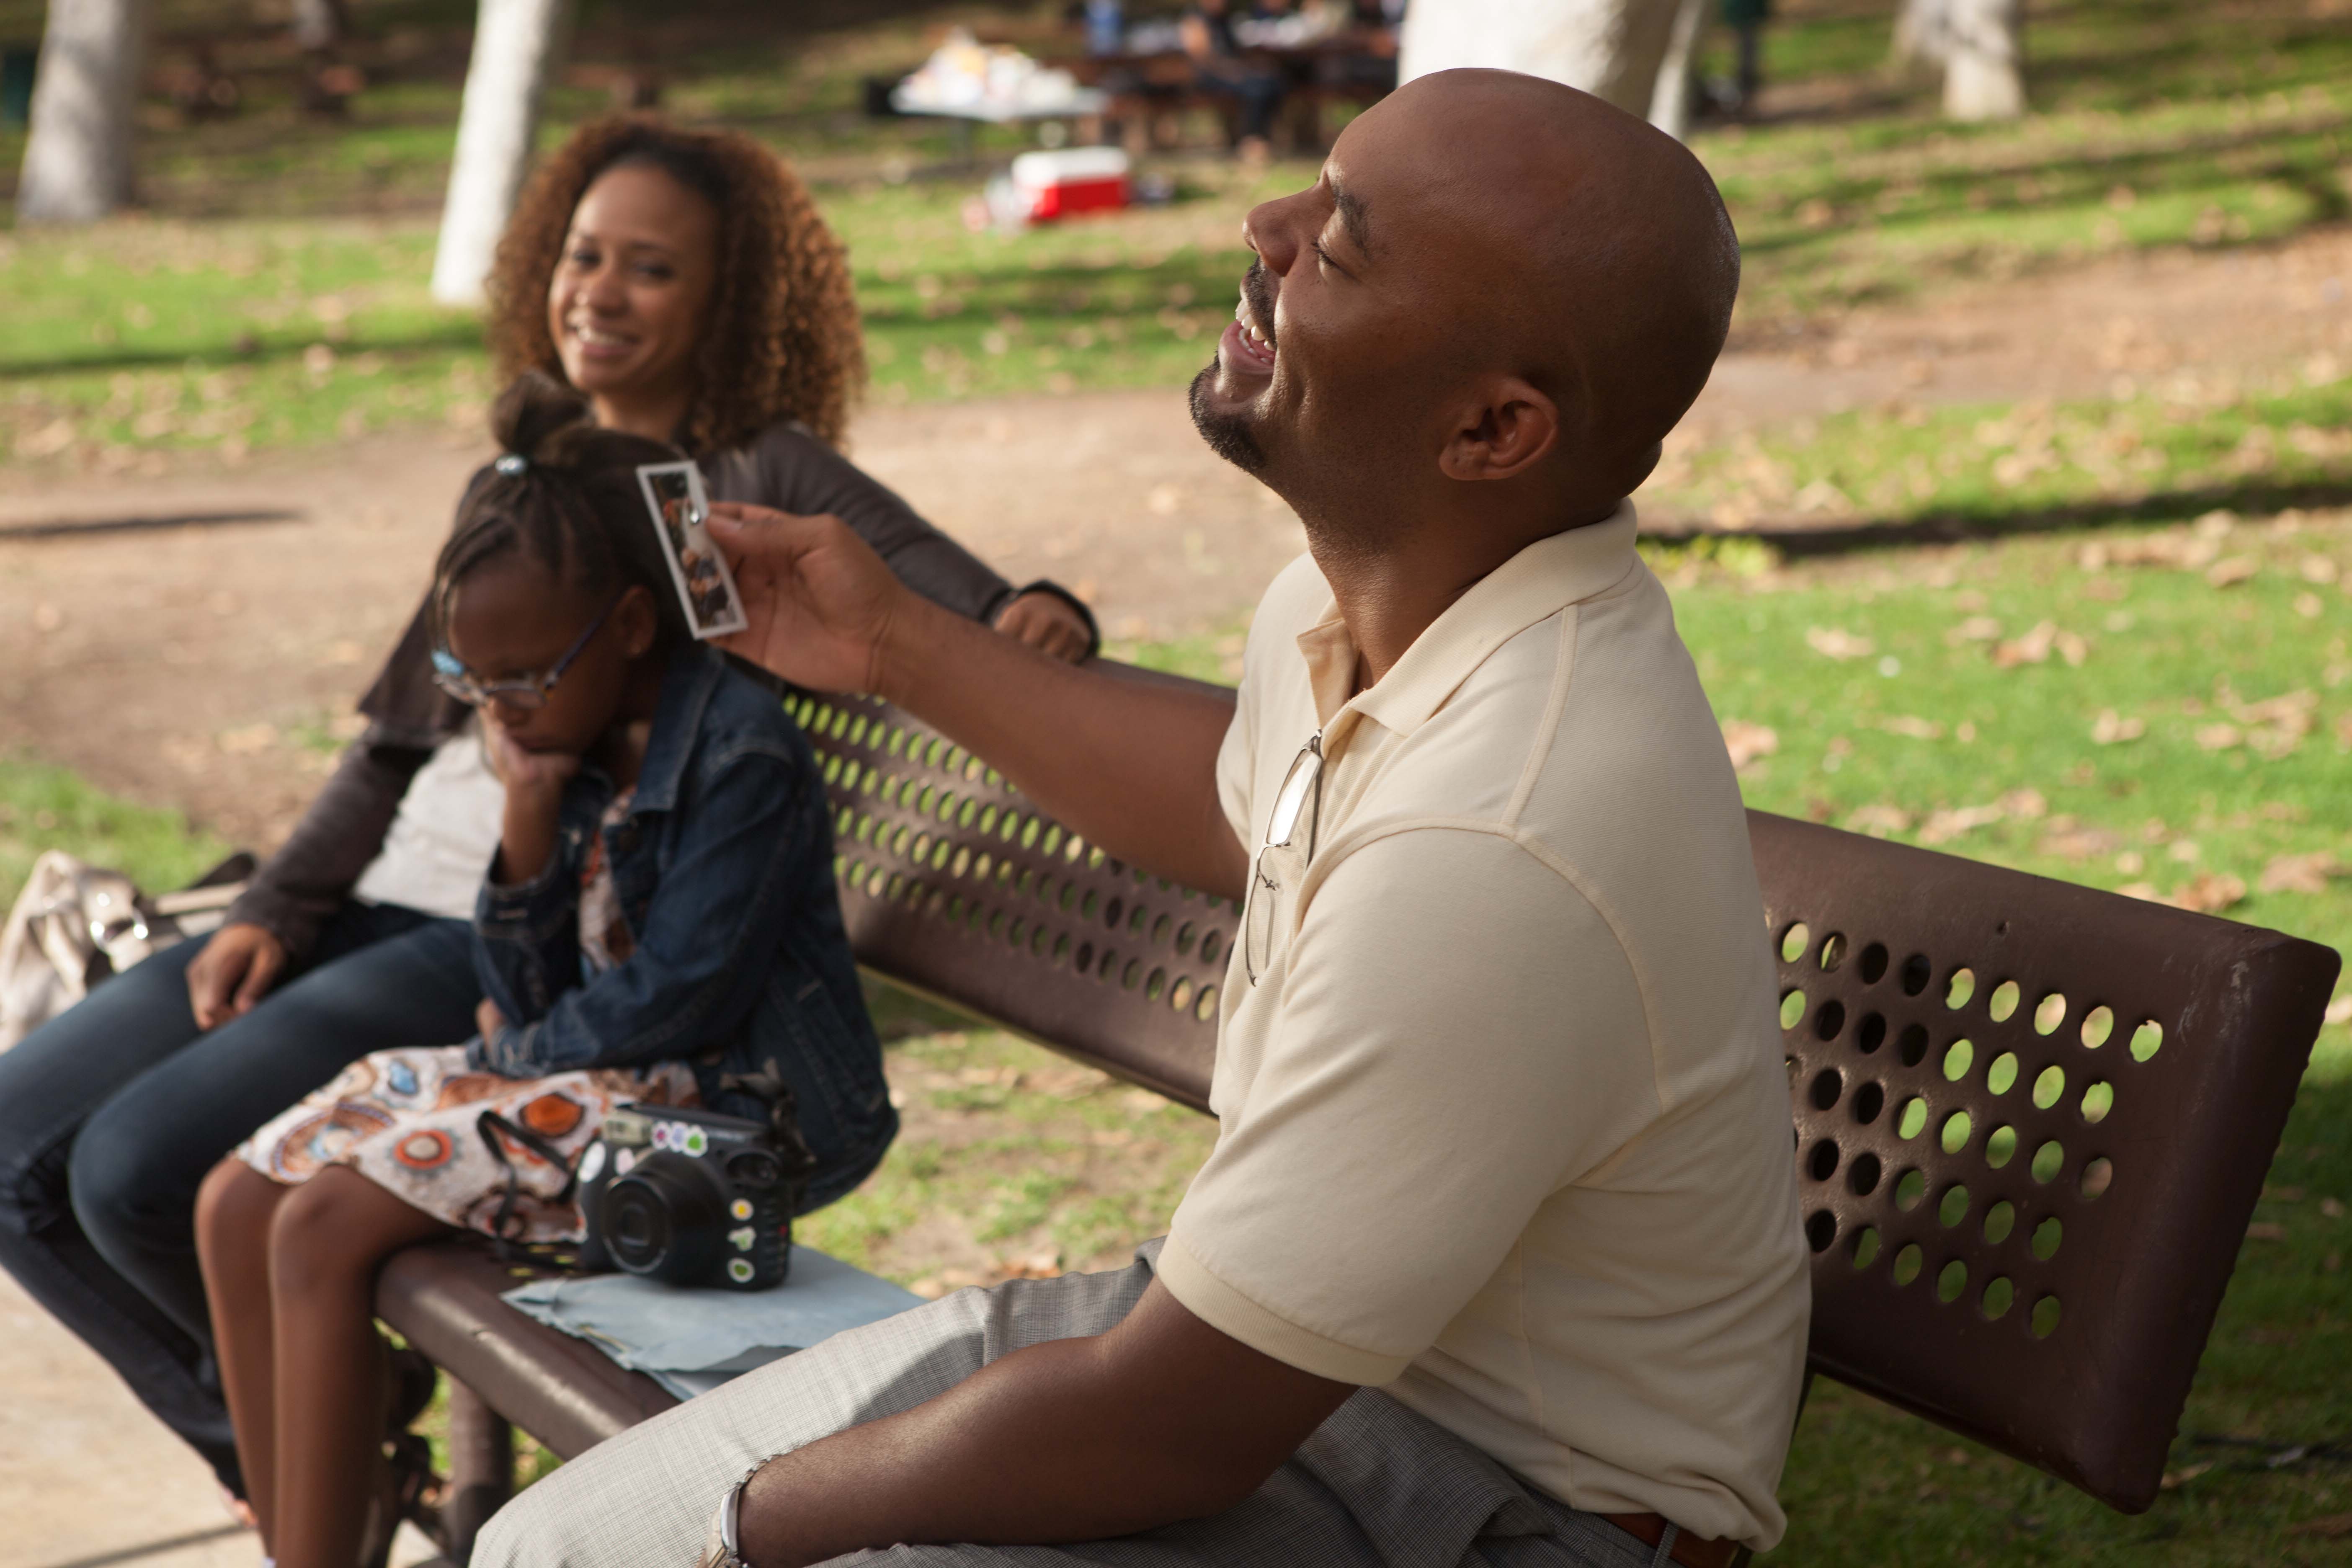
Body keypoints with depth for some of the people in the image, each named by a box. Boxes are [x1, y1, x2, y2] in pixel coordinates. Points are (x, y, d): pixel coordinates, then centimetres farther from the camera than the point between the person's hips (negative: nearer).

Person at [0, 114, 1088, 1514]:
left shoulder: (765, 481, -2)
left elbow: (951, 592, -13)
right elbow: (401, 742, 18)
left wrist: (1034, 616, -37)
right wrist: (276, 910, 4)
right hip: (376, 904, 8)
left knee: (141, 1171, -22)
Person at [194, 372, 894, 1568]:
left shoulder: (741, 753, -17)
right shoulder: (572, 751, 7)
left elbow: (673, 1003, -20)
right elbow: (528, 998, 5)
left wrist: (520, 1052, -4)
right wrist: (527, 813, -9)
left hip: (715, 1105, -9)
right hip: (576, 1072, 9)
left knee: (323, 1232, -21)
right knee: (235, 1206, 0)